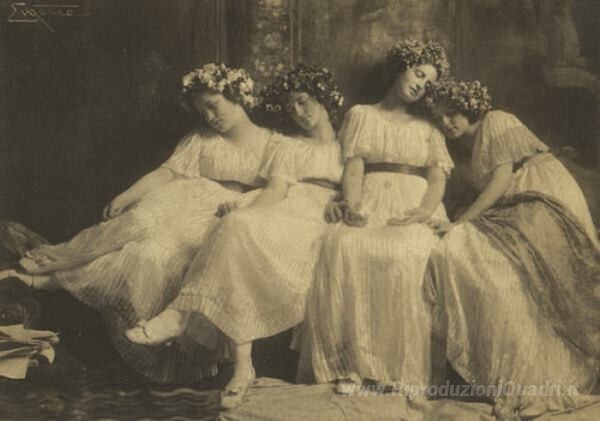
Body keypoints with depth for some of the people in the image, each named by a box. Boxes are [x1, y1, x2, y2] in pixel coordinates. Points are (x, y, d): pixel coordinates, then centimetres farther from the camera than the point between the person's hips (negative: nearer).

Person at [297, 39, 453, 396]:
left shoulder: (429, 128, 24)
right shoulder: (361, 115, 21)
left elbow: (438, 177, 9)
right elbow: (353, 168, 7)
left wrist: (424, 211, -13)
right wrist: (352, 208, -13)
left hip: (414, 209, 0)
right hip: (371, 203, 0)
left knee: (407, 254, -35)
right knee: (343, 246, -34)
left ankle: (401, 367, -27)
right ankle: (351, 363, -29)